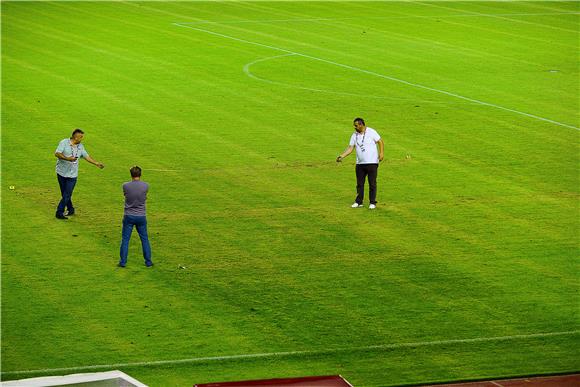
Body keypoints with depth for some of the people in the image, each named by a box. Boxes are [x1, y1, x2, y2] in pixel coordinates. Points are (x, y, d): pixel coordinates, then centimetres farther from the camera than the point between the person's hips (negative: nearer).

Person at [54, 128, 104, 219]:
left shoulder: (80, 146, 11)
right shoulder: (64, 143, -6)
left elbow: (86, 156, 21)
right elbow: (57, 153, -16)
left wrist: (97, 164, 20)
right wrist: (67, 158, -29)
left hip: (72, 175, 2)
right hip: (62, 173, -2)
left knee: (67, 195, -7)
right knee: (64, 194, 7)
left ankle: (59, 213, -3)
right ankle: (70, 210, 24)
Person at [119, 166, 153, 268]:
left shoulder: (126, 186, -12)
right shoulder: (145, 186, -10)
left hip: (129, 216, -1)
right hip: (141, 216, 1)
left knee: (125, 239, 8)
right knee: (144, 239, 12)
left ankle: (123, 262, 9)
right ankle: (148, 261, 17)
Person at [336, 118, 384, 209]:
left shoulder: (371, 132, -6)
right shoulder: (354, 135, 7)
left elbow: (380, 142, -3)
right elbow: (350, 148, 6)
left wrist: (381, 153, -16)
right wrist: (341, 156, -7)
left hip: (372, 163, -5)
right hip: (360, 163, 5)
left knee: (372, 183, -1)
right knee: (359, 183, 8)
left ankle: (373, 203, 6)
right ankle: (358, 202, 17)